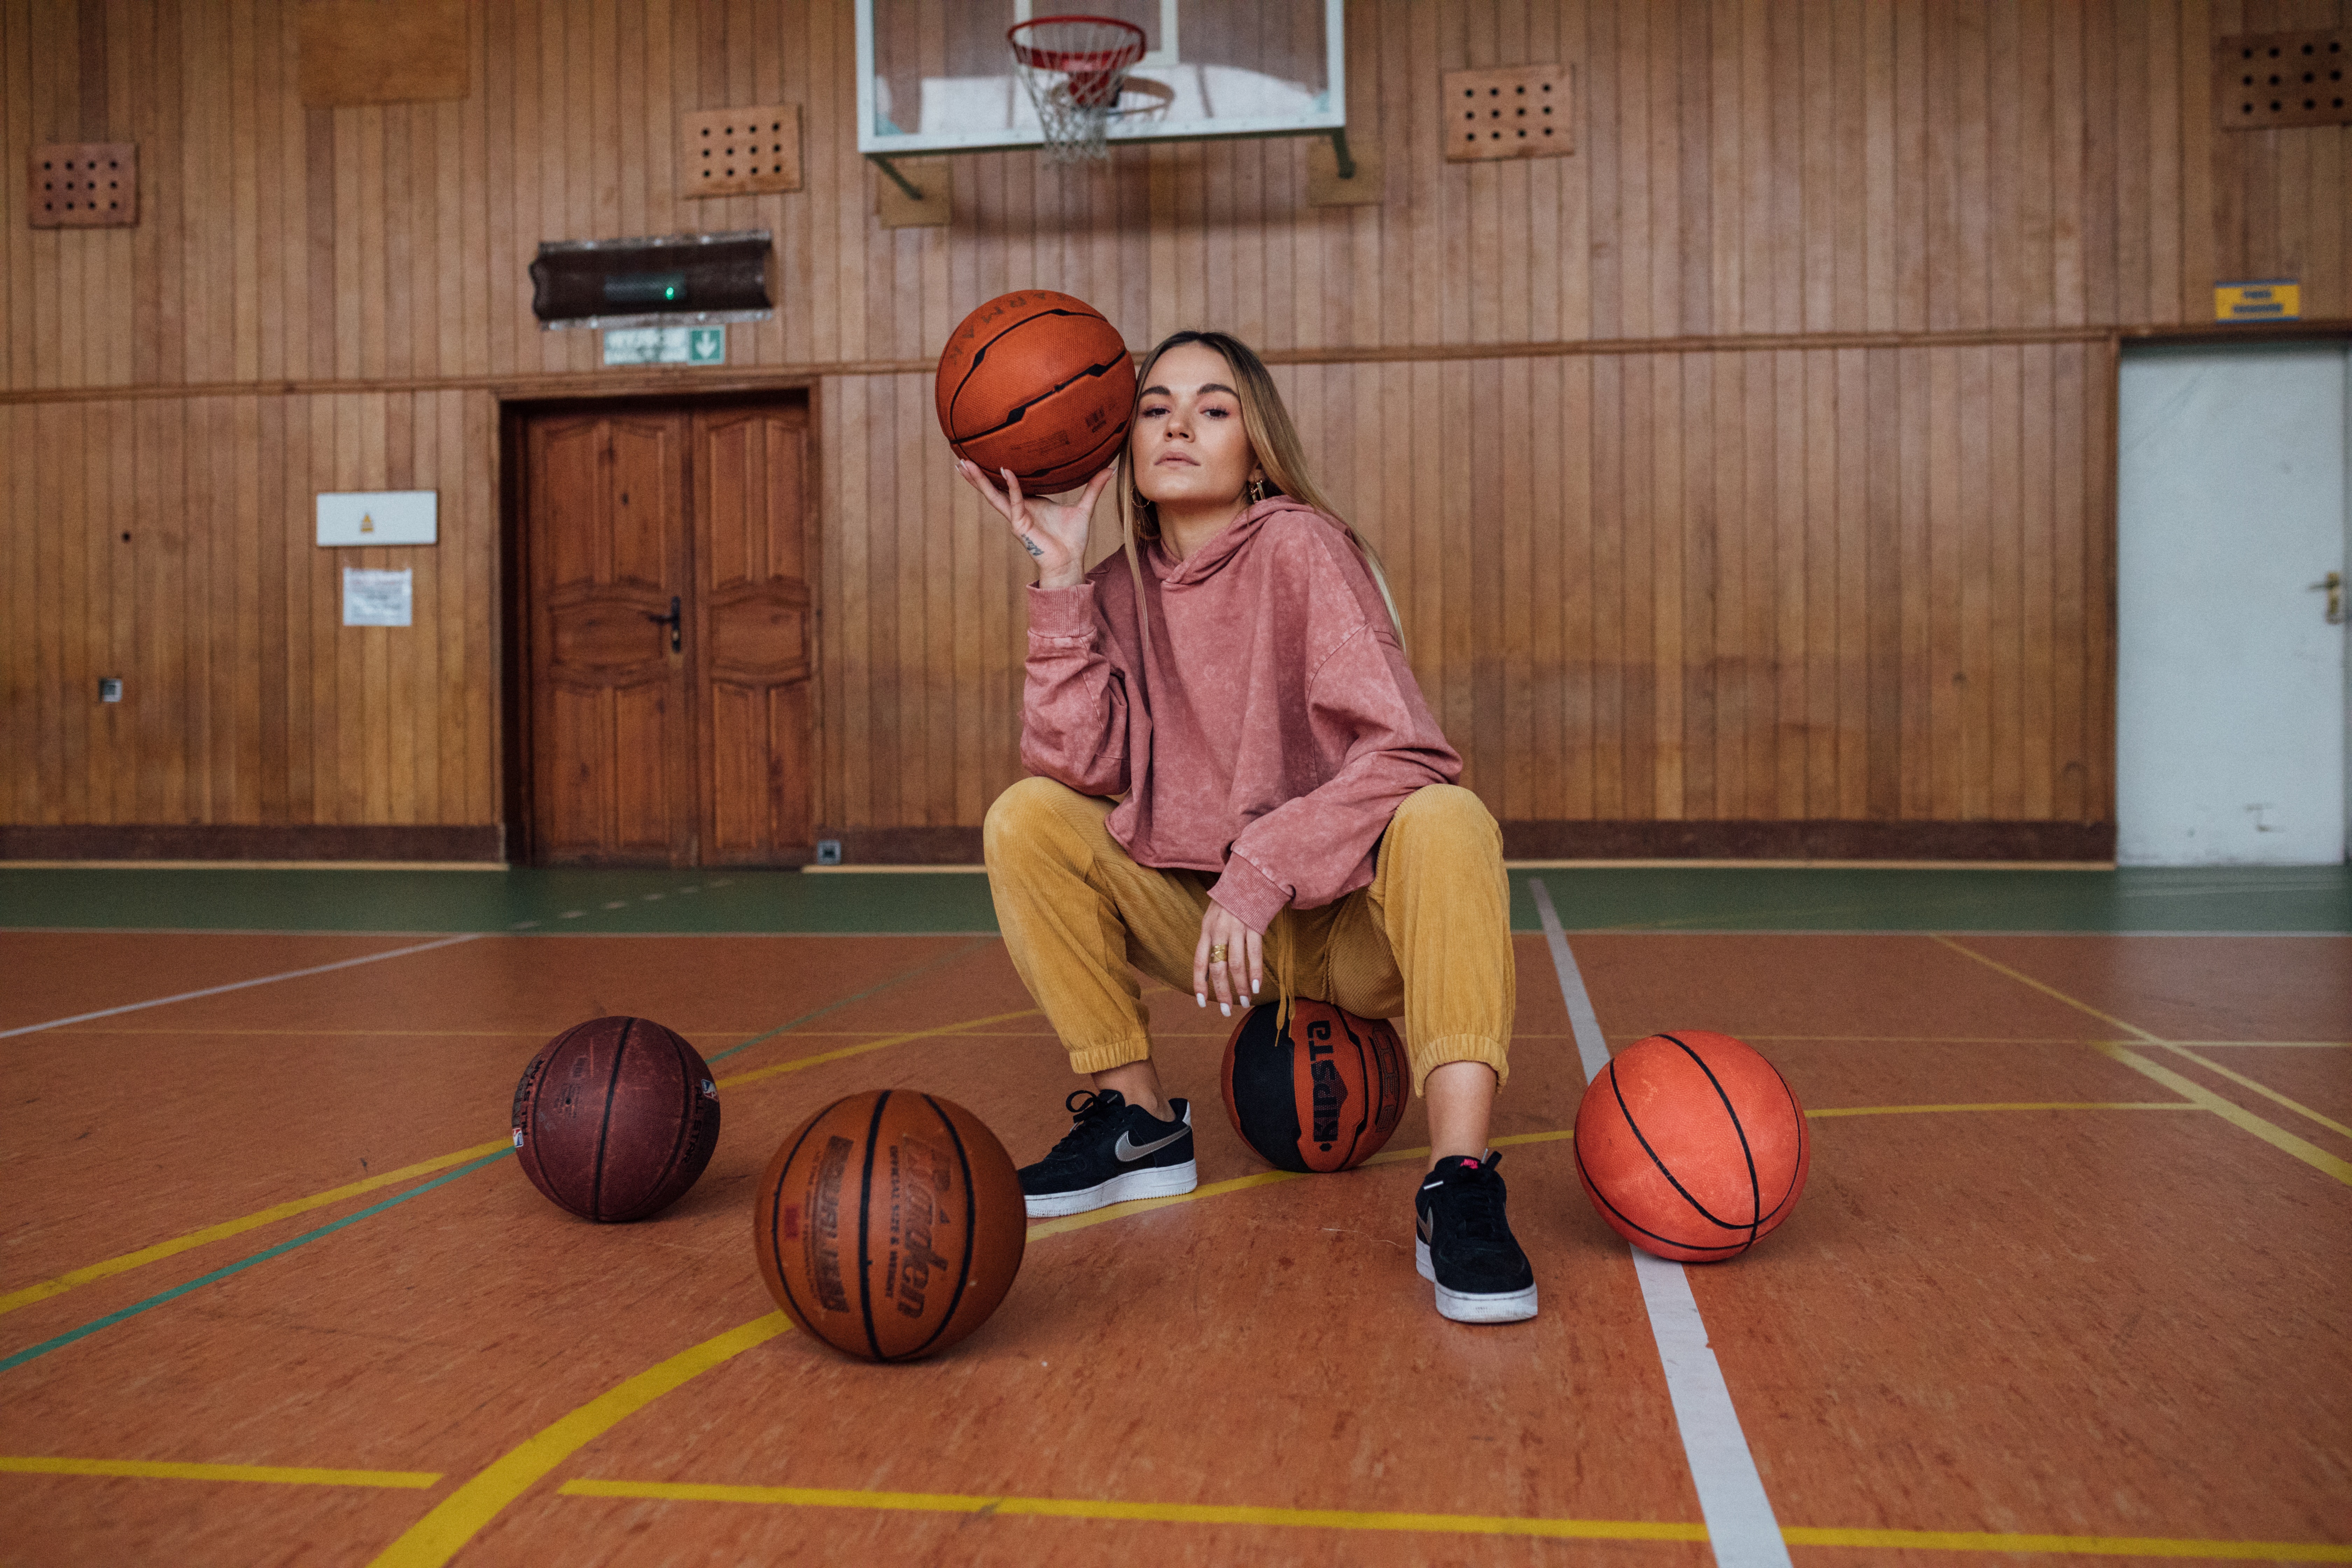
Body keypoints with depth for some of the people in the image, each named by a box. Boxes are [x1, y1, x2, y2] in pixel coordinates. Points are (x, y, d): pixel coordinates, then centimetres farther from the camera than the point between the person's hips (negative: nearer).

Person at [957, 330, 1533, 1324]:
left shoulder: (1298, 547, -13)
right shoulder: (1123, 587, 2)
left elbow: (1403, 751, -23)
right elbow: (1082, 764, -12)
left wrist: (1262, 871, -31)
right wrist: (1060, 576, -15)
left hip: (1356, 927, -4)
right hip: (1213, 926, 5)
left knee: (1447, 820, -33)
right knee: (1026, 818, -10)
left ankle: (1460, 1182, -38)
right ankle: (1138, 1120, -1)